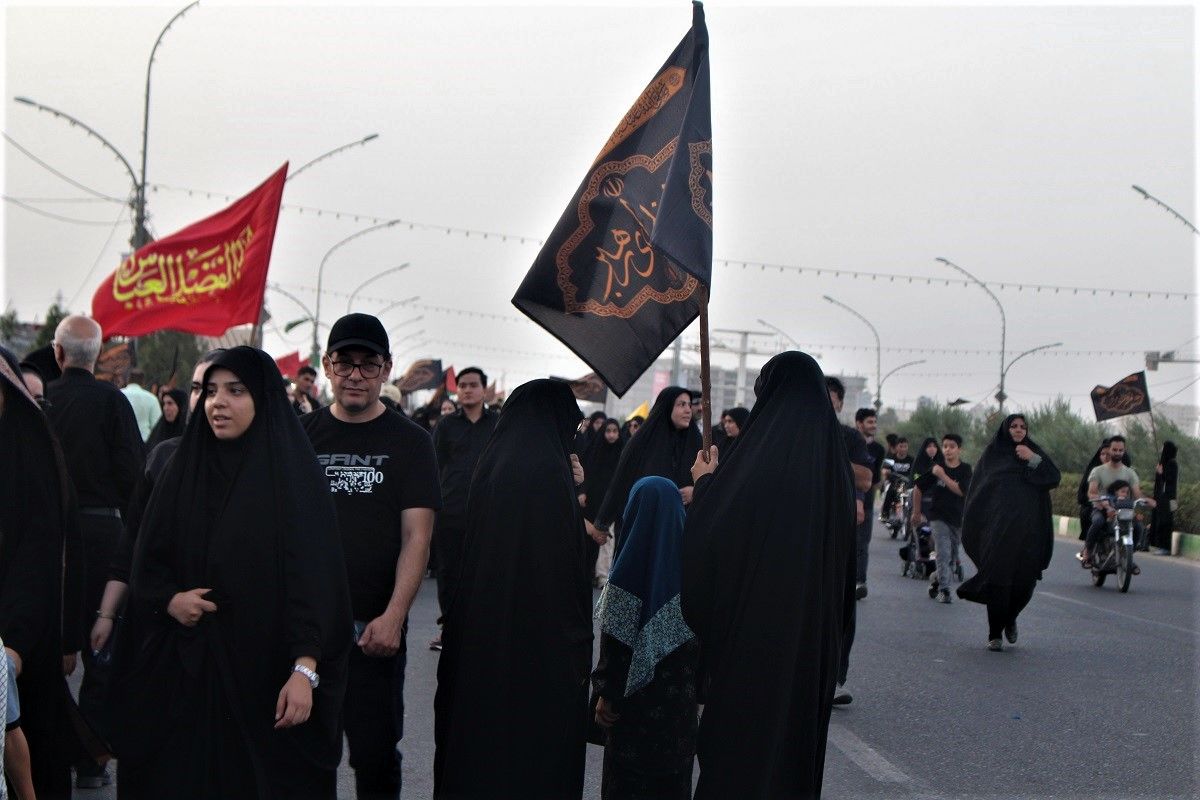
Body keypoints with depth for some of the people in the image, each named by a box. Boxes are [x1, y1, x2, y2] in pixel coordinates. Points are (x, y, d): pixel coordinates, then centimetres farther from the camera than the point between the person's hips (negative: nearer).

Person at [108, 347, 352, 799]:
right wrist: (169, 600, -10)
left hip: (263, 672, -4)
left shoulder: (292, 475, -5)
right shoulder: (184, 472, 9)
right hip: (182, 675, 4)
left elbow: (316, 577, -11)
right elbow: (147, 563, 12)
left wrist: (305, 670, -21)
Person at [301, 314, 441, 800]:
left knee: (376, 754, 2)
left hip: (375, 627, -2)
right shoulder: (302, 434, 8)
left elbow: (416, 537, -6)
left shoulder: (409, 442, 1)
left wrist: (394, 616, -18)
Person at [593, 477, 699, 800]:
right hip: (680, 696, 4)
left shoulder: (630, 567, -15)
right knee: (674, 774, 14)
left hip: (636, 693, -4)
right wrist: (698, 688, 12)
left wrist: (606, 692, -4)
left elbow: (615, 637, -13)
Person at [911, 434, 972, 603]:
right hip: (938, 517, -2)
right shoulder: (935, 468, -2)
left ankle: (936, 580, 33)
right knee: (943, 552, -16)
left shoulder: (965, 469, -2)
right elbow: (918, 489, 7)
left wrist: (943, 476, -21)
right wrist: (916, 512, 11)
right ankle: (944, 589, -13)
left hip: (958, 518, 2)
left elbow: (961, 490, -17)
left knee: (952, 557, 12)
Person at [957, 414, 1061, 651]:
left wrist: (1034, 460, -11)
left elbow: (1055, 479, 2)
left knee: (1025, 578, 1)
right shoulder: (993, 454, 11)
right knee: (998, 578, -8)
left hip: (1027, 529, 2)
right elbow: (977, 489, 8)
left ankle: (1010, 619, 29)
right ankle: (995, 635, -2)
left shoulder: (1034, 452, 14)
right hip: (997, 529, -2)